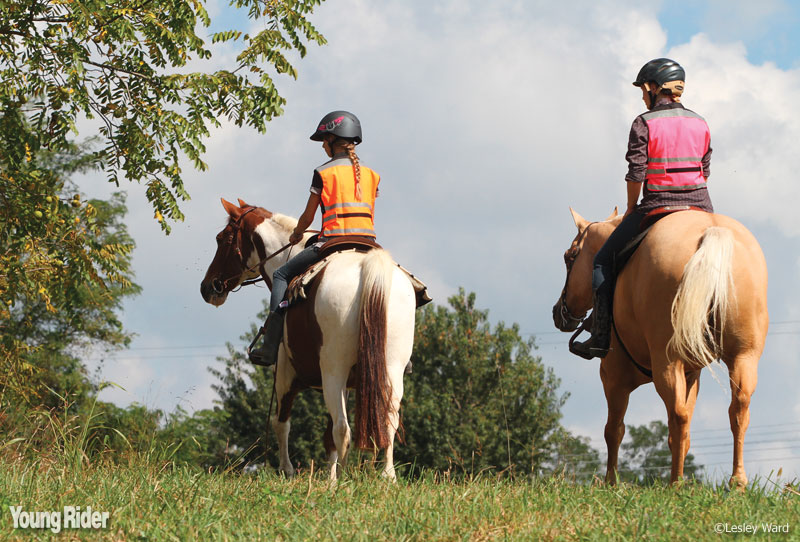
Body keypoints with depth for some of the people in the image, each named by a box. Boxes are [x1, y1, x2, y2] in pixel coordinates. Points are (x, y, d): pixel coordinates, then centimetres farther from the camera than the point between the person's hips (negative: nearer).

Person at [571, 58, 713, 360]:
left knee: (604, 260, 11)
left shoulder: (644, 124, -5)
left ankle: (601, 337, 4)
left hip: (656, 208, -4)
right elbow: (704, 171, 12)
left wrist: (631, 209, 6)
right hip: (700, 207, 4)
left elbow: (636, 173, -9)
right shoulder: (700, 125, 10)